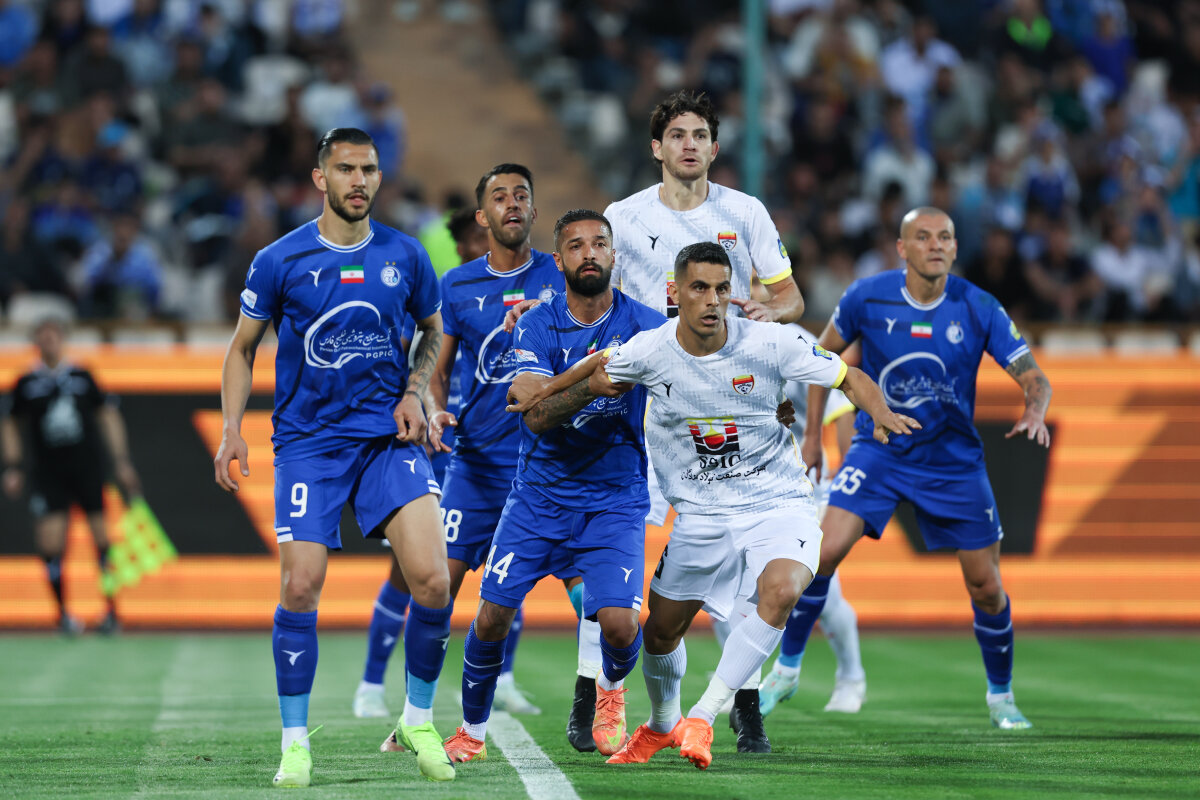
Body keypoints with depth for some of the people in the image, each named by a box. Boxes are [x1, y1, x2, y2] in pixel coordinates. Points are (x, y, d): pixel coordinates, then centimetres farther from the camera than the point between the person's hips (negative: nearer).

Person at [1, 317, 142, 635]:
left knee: (102, 537, 0)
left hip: (87, 466, 1)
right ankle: (63, 613, 7)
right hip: (47, 473, 0)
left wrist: (122, 462, 5)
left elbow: (108, 415, 9)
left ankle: (111, 609, 12)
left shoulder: (82, 377, 2)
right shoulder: (27, 383, 2)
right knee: (51, 543, -9)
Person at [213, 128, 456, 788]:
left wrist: (414, 393, 4)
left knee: (432, 582, -13)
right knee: (300, 589, -11)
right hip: (307, 441, -1)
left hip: (388, 436, 2)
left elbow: (433, 331, 21)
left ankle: (419, 721, 8)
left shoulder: (404, 256, 4)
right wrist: (232, 428, -2)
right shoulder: (280, 261, -2)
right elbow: (243, 346, 9)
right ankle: (295, 743, 4)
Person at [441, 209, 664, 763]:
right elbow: (536, 416, -17)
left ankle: (611, 690, 19)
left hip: (615, 498, -1)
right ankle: (472, 730, 20)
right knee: (492, 617, -5)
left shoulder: (643, 324, -6)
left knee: (618, 623, -18)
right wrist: (590, 383, -32)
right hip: (540, 494, 1)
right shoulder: (537, 326, -5)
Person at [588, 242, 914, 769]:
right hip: (701, 514, 2)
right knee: (662, 629, 10)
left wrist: (881, 414, -25)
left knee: (781, 590, -31)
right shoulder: (646, 353, -11)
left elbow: (849, 378, -7)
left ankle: (702, 718, -21)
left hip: (779, 504, -2)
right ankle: (661, 724, 44)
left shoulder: (769, 344, -16)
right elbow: (596, 380, 11)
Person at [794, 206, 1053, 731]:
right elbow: (824, 354, 7)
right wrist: (812, 432, 7)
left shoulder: (979, 309, -11)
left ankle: (1000, 696, 24)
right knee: (826, 550, -20)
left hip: (954, 460, 1)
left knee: (986, 587, 1)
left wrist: (1035, 413, -32)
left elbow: (1034, 378, -9)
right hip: (879, 448, -1)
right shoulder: (867, 298, -11)